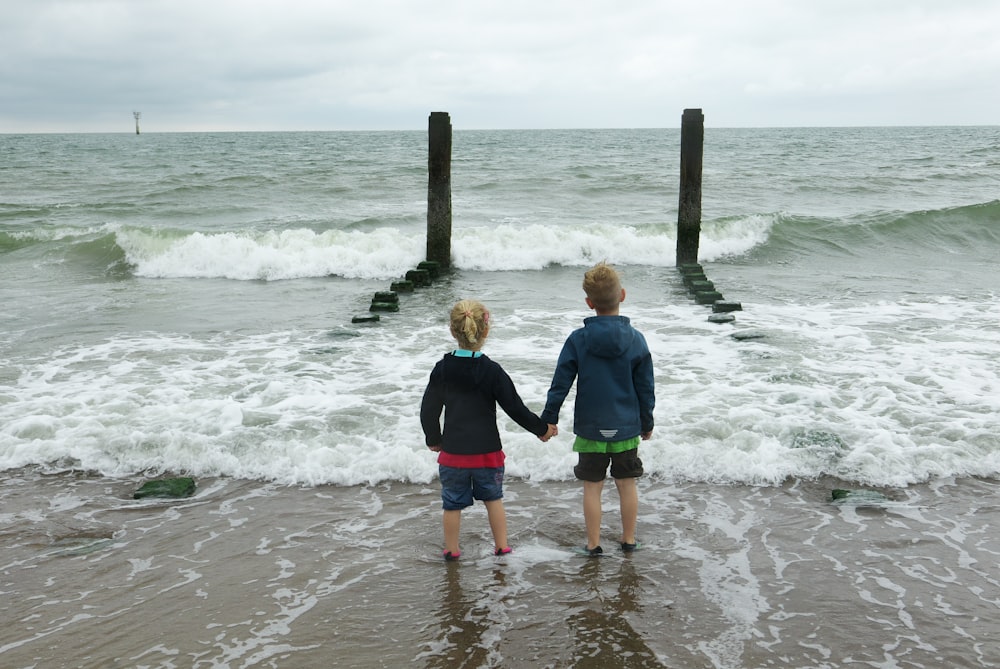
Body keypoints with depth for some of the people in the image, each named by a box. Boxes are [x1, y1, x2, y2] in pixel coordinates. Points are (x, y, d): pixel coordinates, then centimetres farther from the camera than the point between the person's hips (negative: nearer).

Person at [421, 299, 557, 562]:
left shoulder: (442, 369, -6)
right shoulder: (491, 371, -13)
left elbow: (429, 409, 0)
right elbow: (515, 407, -8)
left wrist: (433, 439, 17)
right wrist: (541, 429, 7)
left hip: (453, 451, 1)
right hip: (487, 451, 0)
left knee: (452, 502, 14)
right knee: (493, 497, 19)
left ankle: (451, 550, 24)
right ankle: (502, 547, 25)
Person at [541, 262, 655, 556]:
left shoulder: (577, 340, -10)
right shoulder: (635, 340, -6)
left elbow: (560, 384, -6)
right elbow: (646, 389, 1)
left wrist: (549, 419, 5)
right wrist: (647, 423, 14)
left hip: (590, 428, -1)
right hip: (627, 427, 1)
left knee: (592, 486, 8)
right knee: (627, 484, 14)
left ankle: (593, 543, 15)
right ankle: (629, 539, 24)